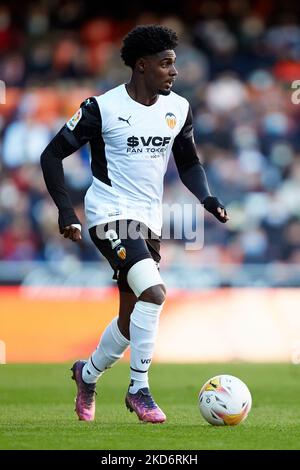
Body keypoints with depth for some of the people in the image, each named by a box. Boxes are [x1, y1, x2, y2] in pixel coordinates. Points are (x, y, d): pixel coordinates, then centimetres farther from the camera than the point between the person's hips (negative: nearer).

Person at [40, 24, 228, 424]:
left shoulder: (178, 109, 4)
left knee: (133, 318, 12)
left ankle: (88, 374, 38)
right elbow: (52, 155, -5)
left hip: (149, 221, 7)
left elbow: (188, 162, 19)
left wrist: (207, 199, 0)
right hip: (111, 215, -7)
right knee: (153, 293, -26)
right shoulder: (103, 107, -11)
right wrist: (66, 211, -15)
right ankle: (139, 390, -15)